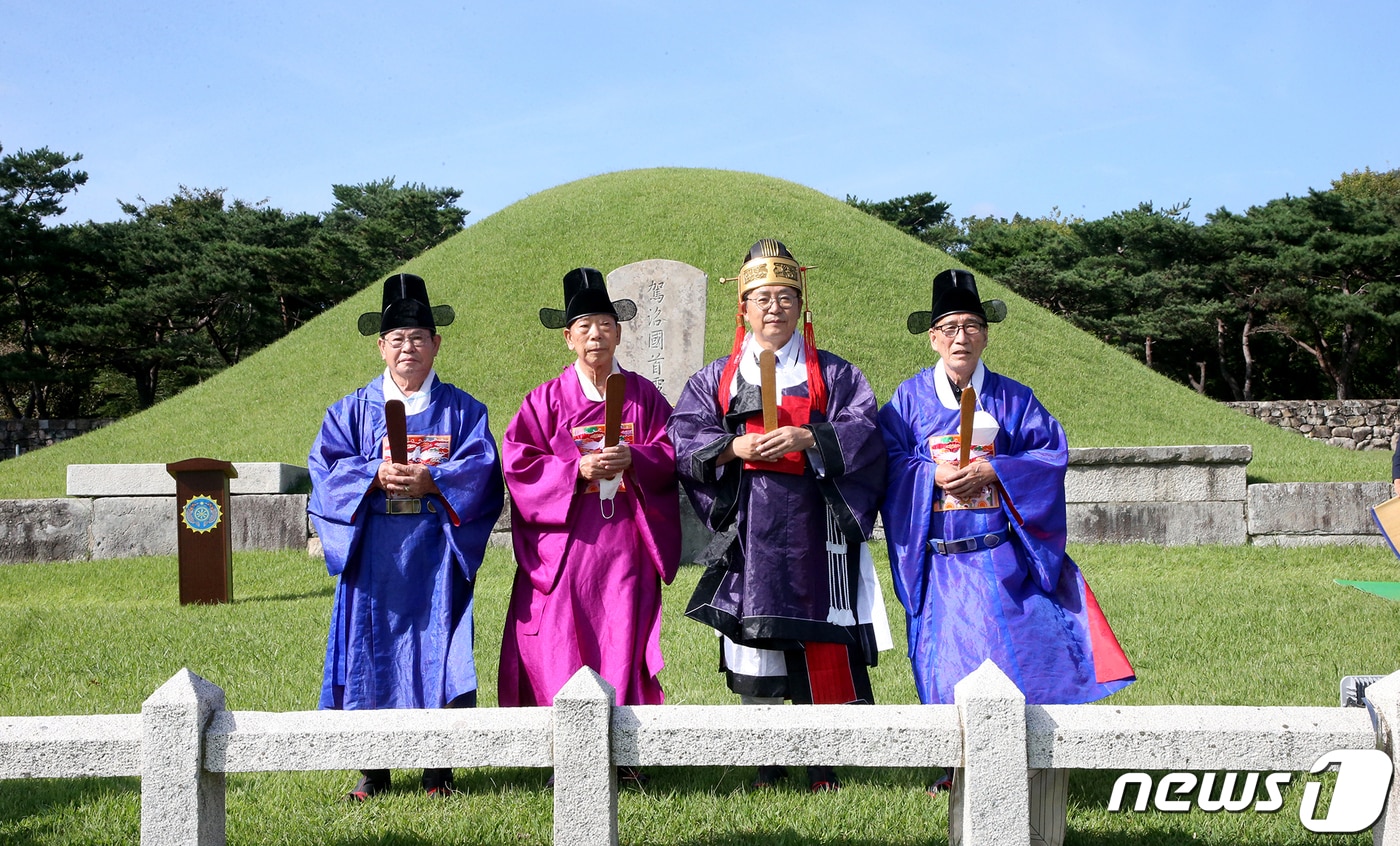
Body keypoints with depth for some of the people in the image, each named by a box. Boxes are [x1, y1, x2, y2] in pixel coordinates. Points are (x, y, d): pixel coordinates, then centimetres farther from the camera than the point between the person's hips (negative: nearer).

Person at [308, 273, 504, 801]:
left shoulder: (461, 410, 9)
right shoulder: (354, 410, 11)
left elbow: (481, 468, -2)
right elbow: (327, 467, 1)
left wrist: (430, 480, -17)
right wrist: (375, 476, -16)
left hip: (436, 554, -1)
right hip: (374, 554, 1)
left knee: (437, 652, -2)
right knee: (372, 652, 1)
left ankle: (438, 770, 9)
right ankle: (372, 771, 12)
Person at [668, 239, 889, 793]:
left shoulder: (833, 375, 11)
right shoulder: (716, 378, 14)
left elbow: (864, 434, -3)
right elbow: (684, 439, 4)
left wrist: (807, 439, -18)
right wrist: (734, 447, -13)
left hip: (812, 528, -1)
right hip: (746, 530, 1)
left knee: (820, 647, -4)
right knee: (752, 637, 1)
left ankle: (823, 767, 7)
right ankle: (765, 764, 12)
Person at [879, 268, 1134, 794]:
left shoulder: (1012, 398, 5)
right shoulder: (911, 399, 6)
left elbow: (1052, 453, -1)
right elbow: (888, 463, 2)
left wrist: (992, 471, -13)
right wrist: (931, 474, -15)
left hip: (1004, 555, 0)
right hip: (940, 559, 0)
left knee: (1018, 645, -7)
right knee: (950, 657, 1)